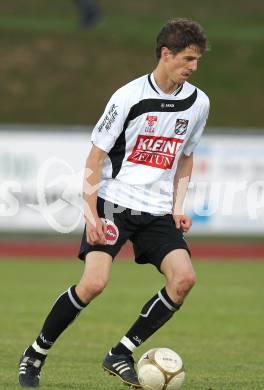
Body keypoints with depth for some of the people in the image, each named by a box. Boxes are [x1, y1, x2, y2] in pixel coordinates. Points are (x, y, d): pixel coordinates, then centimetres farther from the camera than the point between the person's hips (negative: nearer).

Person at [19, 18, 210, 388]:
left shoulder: (198, 103, 4)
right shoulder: (129, 97, -11)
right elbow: (95, 156, -6)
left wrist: (178, 207, 9)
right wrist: (91, 214, -13)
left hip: (158, 211, 5)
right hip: (114, 203, -5)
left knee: (184, 277, -17)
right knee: (94, 283, -19)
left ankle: (121, 354, -4)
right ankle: (35, 354, 2)